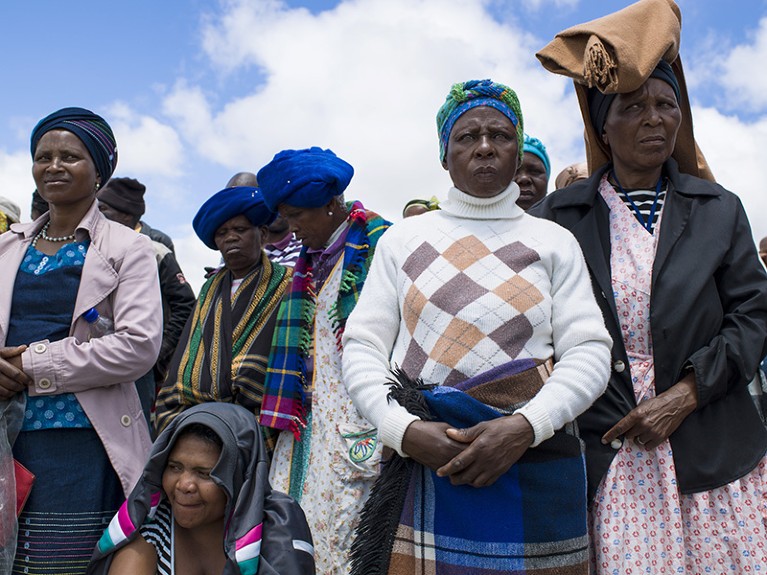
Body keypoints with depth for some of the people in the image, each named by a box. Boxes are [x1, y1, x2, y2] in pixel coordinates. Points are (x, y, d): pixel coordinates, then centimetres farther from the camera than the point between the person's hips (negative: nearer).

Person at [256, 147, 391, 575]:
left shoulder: (378, 246, -6)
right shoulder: (310, 262, 17)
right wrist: (288, 412, 12)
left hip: (357, 423, -7)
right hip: (311, 418, 7)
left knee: (341, 530, -5)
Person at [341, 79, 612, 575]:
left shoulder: (554, 242, 8)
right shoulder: (402, 239, 9)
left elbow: (589, 352, 0)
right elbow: (363, 347, 4)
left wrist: (523, 427, -15)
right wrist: (403, 429, -12)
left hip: (534, 466, 0)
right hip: (420, 463, 1)